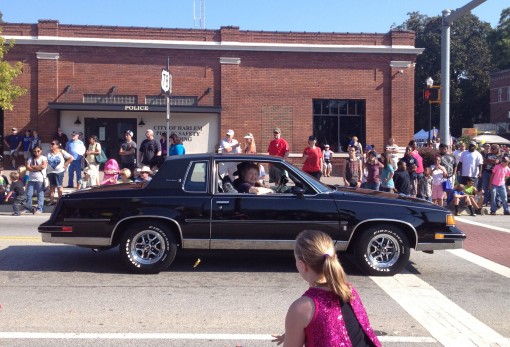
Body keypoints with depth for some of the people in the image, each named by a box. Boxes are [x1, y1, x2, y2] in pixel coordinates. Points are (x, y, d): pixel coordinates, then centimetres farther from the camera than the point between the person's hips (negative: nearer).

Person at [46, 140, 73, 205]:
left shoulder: (62, 152, -4)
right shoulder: (48, 153, 5)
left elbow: (71, 158, -5)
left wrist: (65, 164, -7)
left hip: (59, 171, -4)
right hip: (50, 172, 4)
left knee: (59, 186, 0)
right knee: (52, 186, 9)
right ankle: (52, 200, 13)